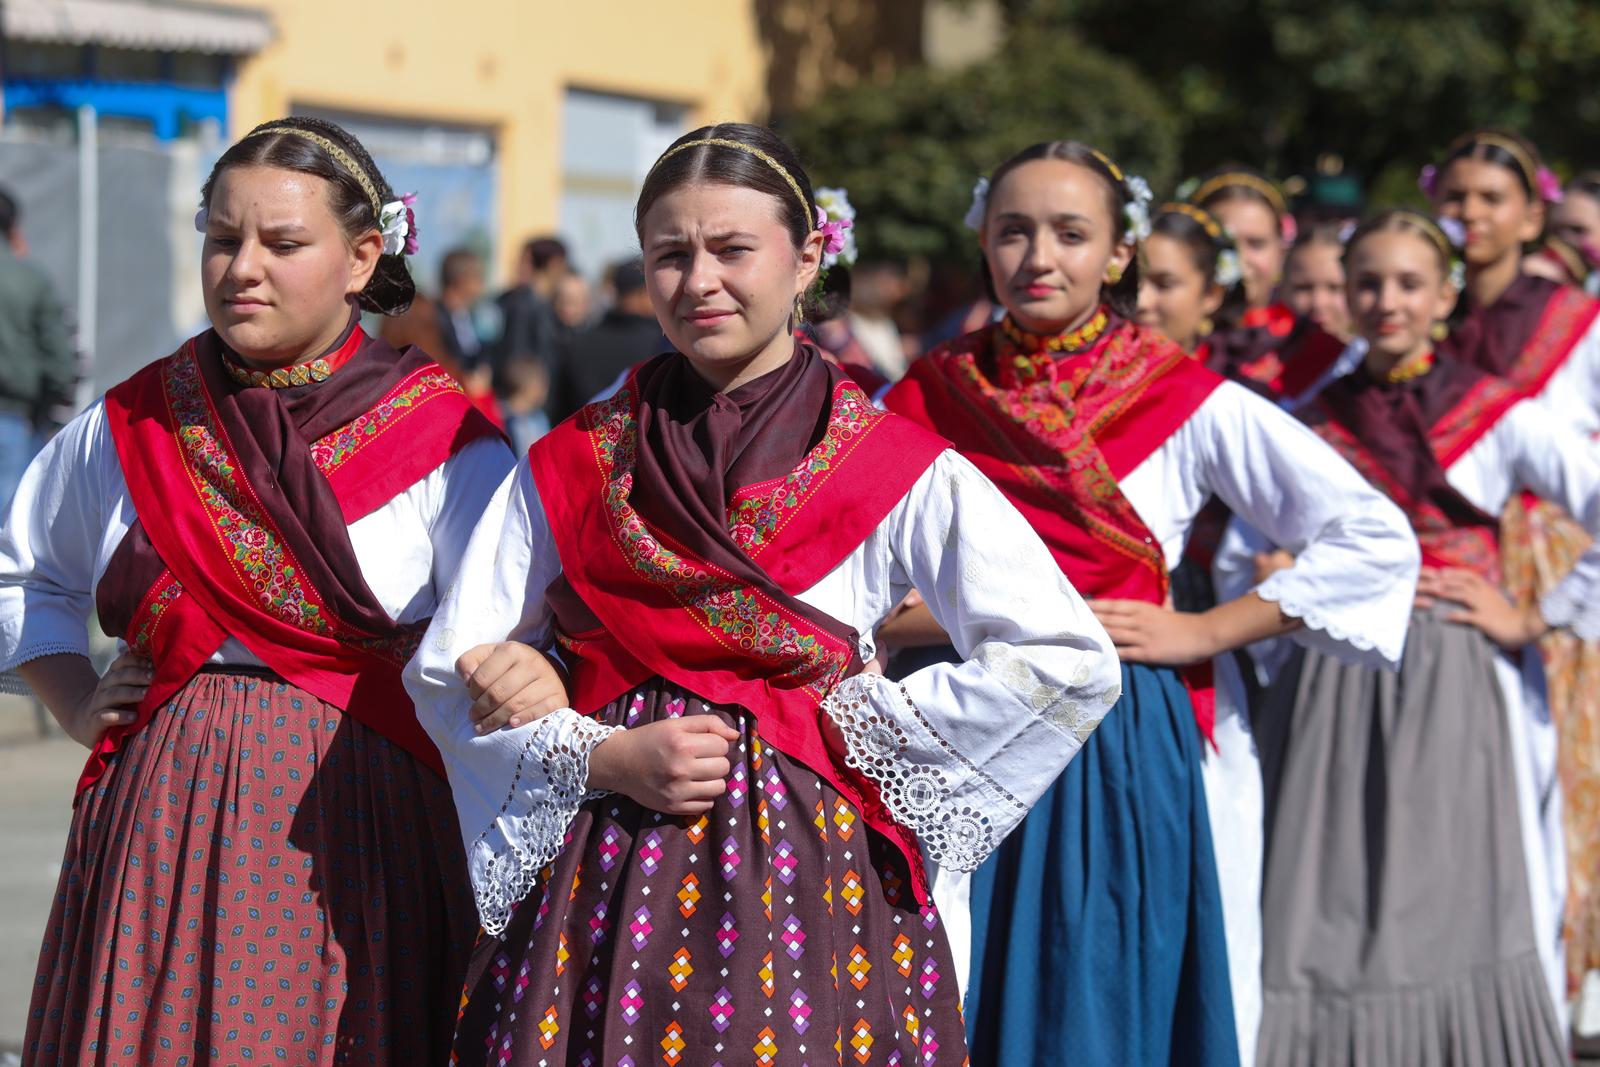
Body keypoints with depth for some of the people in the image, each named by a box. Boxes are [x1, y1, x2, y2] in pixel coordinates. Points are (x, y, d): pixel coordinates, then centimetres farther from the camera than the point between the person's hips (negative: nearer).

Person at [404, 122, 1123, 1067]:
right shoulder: (571, 466, 8)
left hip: (810, 878, -2)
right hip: (603, 877, 2)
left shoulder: (897, 470, 0)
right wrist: (605, 759, -9)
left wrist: (853, 731, -7)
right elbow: (449, 673, 6)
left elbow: (1070, 665, -8)